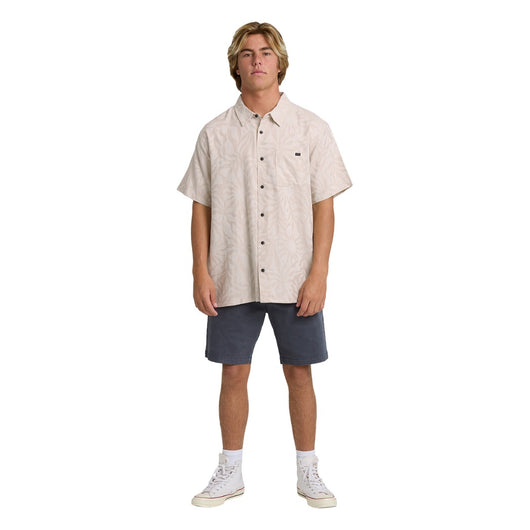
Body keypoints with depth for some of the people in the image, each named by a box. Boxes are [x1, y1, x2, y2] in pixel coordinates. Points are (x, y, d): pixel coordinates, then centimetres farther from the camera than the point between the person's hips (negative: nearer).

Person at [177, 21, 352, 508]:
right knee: (234, 374, 7)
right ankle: (230, 473, 23)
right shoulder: (215, 134, 5)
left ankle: (308, 472, 23)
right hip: (233, 280, 1)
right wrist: (201, 273, -1)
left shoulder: (310, 129, 2)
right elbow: (201, 208, 7)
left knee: (299, 374, 6)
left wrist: (318, 275, -7)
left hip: (295, 280, -1)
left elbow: (324, 208, 0)